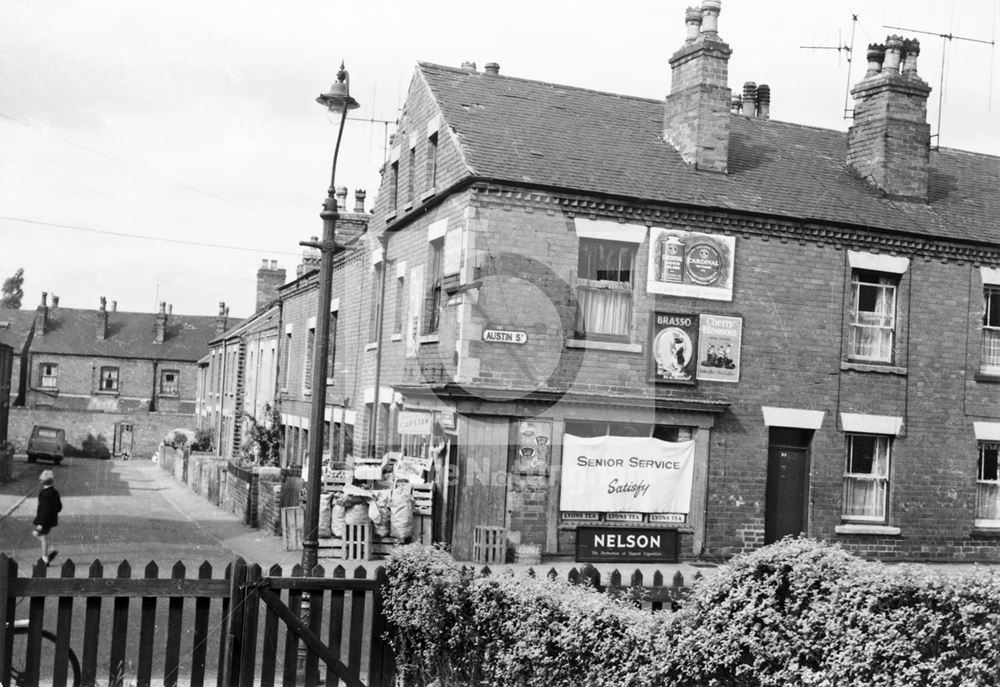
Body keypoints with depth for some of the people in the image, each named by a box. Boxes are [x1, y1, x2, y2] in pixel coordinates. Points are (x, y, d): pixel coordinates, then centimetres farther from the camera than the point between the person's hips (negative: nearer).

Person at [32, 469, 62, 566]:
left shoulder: (44, 494, -22)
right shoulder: (55, 492, 4)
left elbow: (46, 509, -25)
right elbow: (59, 507, 11)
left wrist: (41, 523, -21)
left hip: (45, 520, -9)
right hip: (52, 519, 9)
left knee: (43, 538, 4)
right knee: (36, 534, 23)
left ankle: (45, 559, 11)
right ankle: (49, 552, 16)